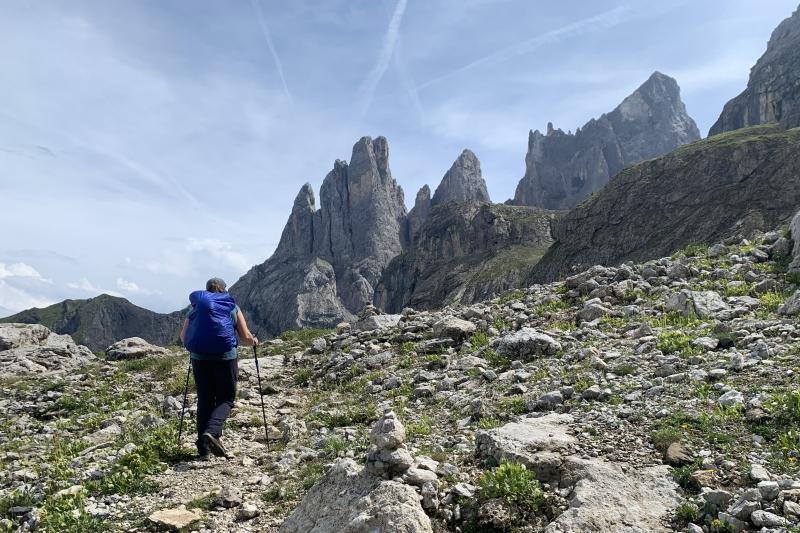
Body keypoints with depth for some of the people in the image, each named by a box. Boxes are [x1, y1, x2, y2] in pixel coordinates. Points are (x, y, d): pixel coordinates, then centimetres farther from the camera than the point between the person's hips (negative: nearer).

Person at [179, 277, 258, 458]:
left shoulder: (196, 307, 14)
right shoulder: (232, 307, 8)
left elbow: (183, 337, 11)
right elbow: (246, 337, 3)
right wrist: (254, 341, 24)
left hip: (199, 357, 3)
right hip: (225, 357, -3)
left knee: (204, 400, 13)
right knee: (226, 399, 7)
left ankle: (203, 446, 12)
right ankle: (212, 432, -17)